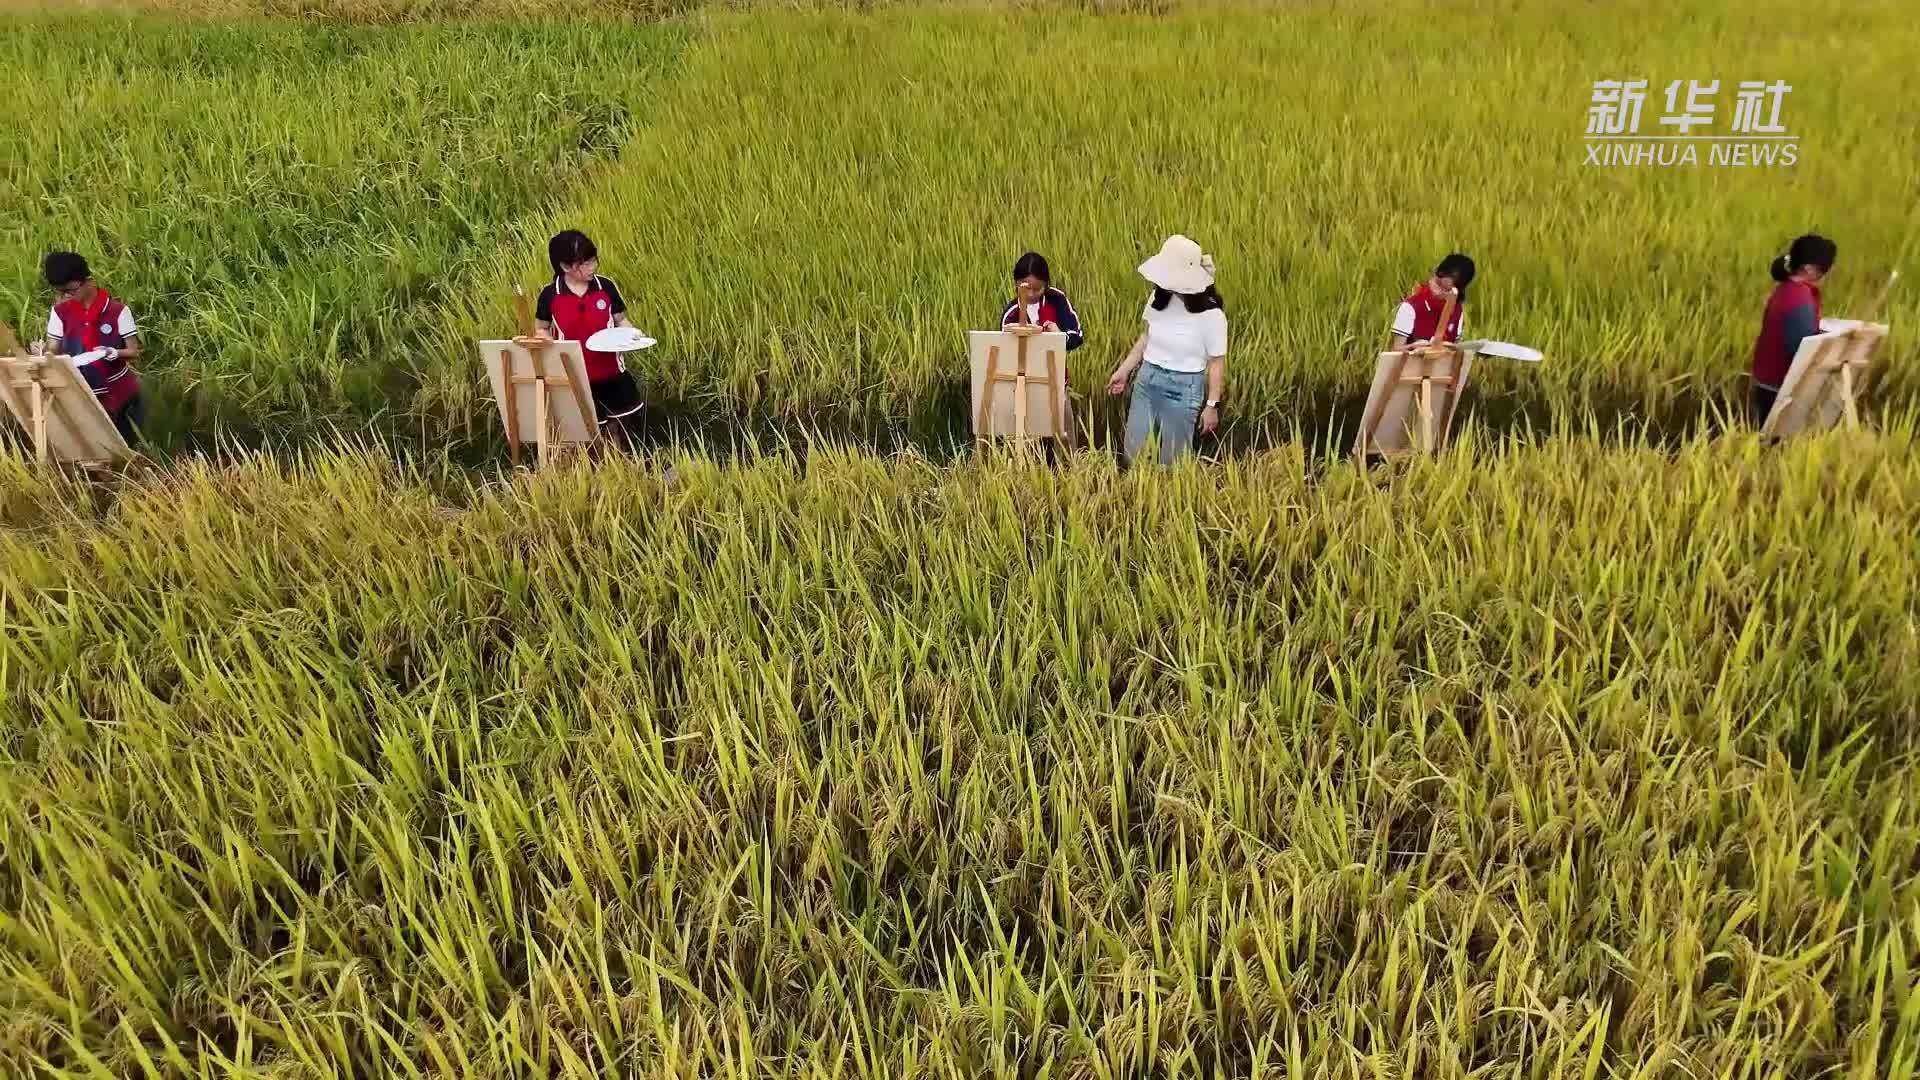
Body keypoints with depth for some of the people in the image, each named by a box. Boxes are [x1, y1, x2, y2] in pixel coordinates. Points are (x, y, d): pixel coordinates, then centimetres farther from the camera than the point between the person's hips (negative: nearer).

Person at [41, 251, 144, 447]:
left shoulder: (117, 310, -11)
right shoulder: (59, 312, 0)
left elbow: (134, 352, -7)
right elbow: (52, 351, 4)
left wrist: (114, 353, -28)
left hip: (119, 394, -3)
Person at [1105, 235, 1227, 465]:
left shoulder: (1211, 313, -18)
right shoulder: (1159, 297, -3)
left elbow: (1217, 362, -10)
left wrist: (1212, 405, -9)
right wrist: (1124, 370, 14)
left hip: (1182, 390, -5)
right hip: (1146, 381, 5)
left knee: (1172, 460, 7)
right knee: (1134, 454, 10)